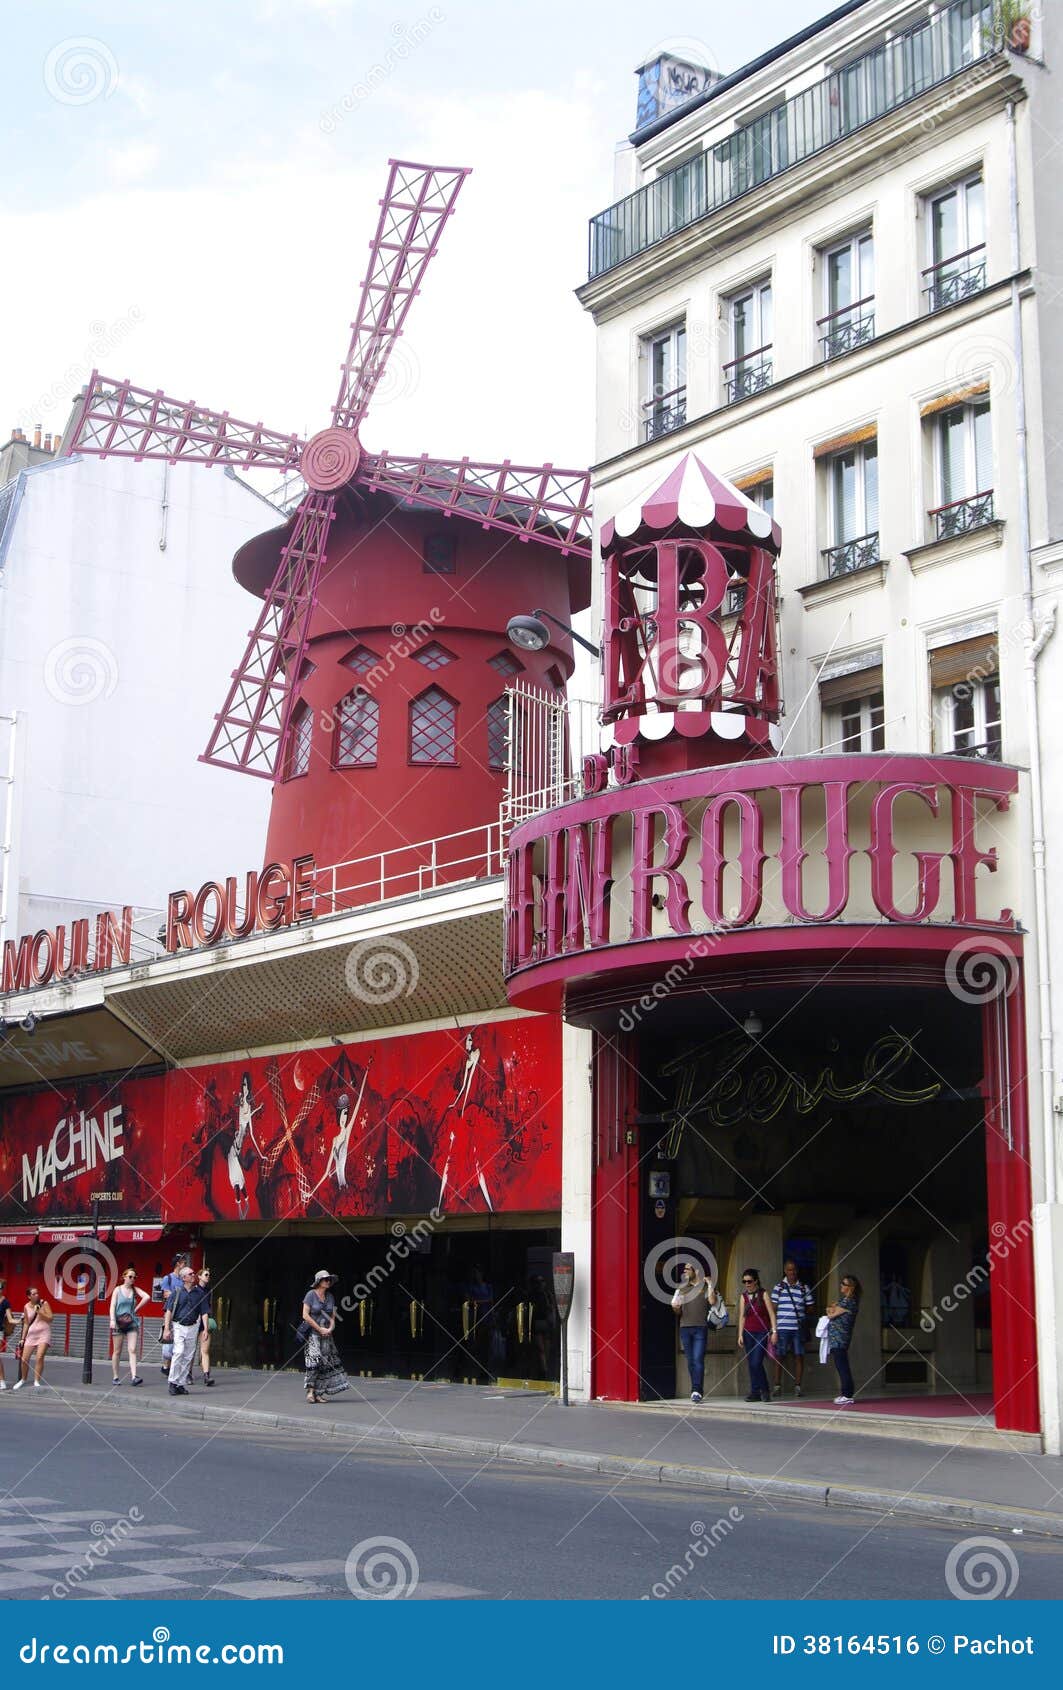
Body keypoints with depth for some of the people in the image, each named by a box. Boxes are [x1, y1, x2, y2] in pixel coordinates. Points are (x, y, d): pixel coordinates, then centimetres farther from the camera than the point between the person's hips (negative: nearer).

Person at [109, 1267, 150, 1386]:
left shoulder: (135, 1290, 8)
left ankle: (134, 1376, -18)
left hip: (132, 1323, 1)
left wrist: (137, 1309, -3)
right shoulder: (118, 1289, 3)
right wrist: (112, 1320, -15)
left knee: (132, 1350, -10)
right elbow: (112, 1305, -3)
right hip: (119, 1323, -1)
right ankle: (116, 1377, 13)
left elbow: (147, 1297, -5)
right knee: (117, 1351, 5)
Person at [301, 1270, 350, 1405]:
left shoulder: (330, 1296, 11)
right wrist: (320, 1329, -11)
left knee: (326, 1363, 0)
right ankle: (310, 1391, -8)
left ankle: (319, 1393, 4)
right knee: (314, 1361, -17)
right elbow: (305, 1315, -10)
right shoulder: (311, 1295, -6)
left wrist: (330, 1329, -5)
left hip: (326, 1335, 6)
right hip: (312, 1333, -6)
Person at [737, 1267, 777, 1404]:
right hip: (749, 1333, 5)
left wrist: (774, 1331, -10)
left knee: (756, 1363, -14)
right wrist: (740, 1335, 3)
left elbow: (771, 1314, -4)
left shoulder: (763, 1294, -2)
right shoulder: (744, 1296, 9)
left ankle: (760, 1391, -1)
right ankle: (756, 1393, 9)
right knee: (752, 1364, 3)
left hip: (762, 1333, -4)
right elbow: (742, 1316, 9)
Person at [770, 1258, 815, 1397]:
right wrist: (773, 1328, -1)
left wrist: (801, 1313, 0)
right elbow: (773, 1308, 5)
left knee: (799, 1356, 1)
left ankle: (797, 1386, 9)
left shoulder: (804, 1288, 7)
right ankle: (777, 1386, 10)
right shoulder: (778, 1287, 5)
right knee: (779, 1357, 1)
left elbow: (811, 1306, 14)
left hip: (799, 1327, 1)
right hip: (782, 1327, -1)